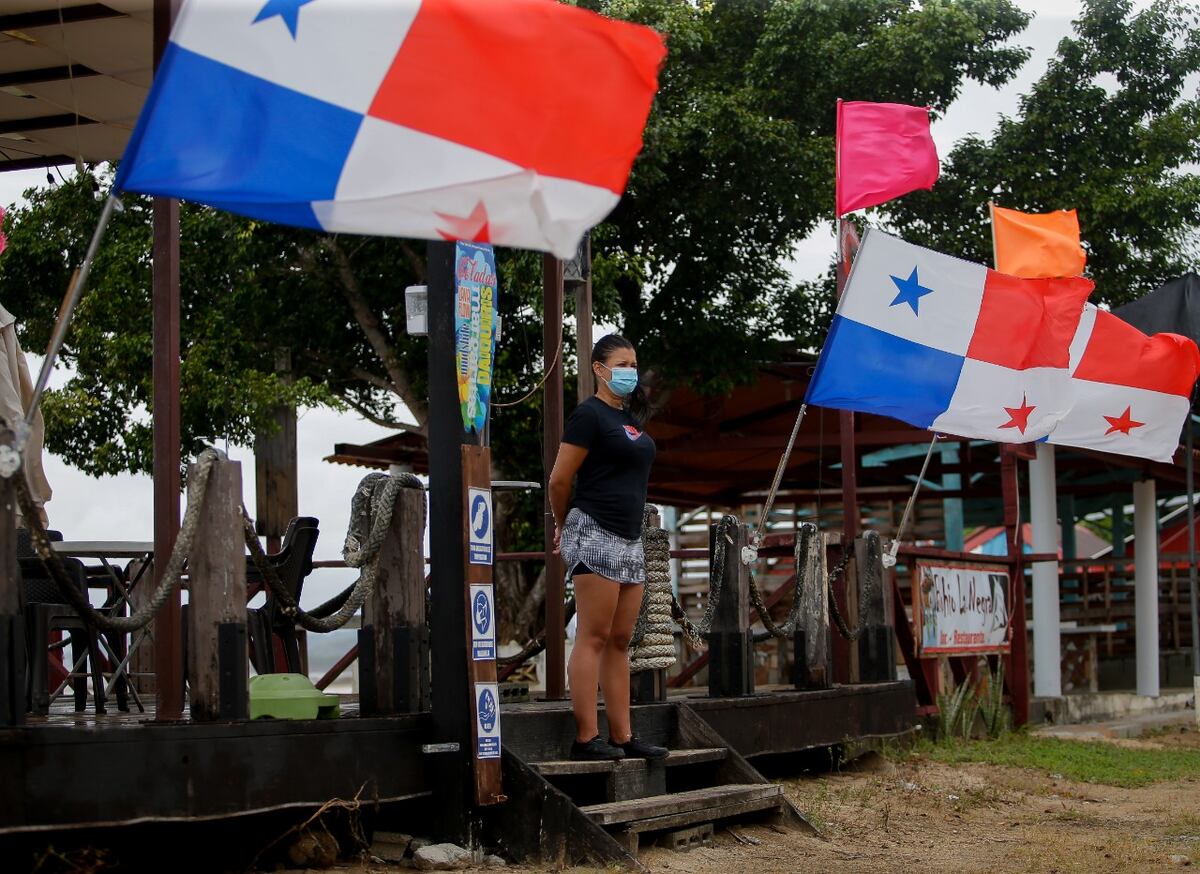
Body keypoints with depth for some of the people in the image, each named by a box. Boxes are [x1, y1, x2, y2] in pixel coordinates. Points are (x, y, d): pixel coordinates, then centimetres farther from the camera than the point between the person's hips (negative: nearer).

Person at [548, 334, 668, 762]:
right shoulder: (589, 414, -8)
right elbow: (559, 480, -10)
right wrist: (563, 526, 5)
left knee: (620, 642, 8)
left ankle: (623, 736, 10)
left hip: (629, 540, 9)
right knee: (594, 638, -9)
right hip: (595, 535, -9)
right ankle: (586, 738, -9)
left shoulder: (629, 417, 18)